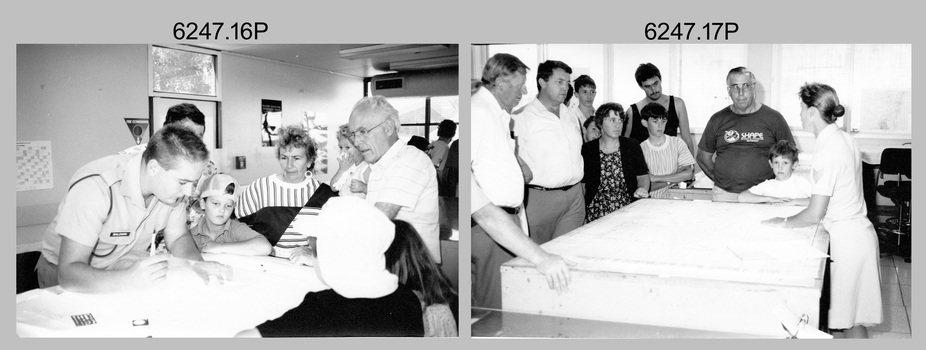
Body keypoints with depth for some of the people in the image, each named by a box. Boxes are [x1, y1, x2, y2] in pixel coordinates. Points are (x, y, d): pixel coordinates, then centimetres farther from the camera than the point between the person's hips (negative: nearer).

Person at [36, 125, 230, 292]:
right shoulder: (96, 187, -33)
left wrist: (198, 264, -22)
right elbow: (69, 273, -36)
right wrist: (129, 279, -52)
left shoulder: (174, 179, -14)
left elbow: (178, 238, 0)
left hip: (129, 266, 5)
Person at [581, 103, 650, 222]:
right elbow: (581, 184, 4)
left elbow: (643, 175, 13)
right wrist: (581, 214, -8)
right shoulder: (587, 150, 4)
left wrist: (642, 189, -10)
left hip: (628, 209, 2)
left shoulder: (632, 146, 9)